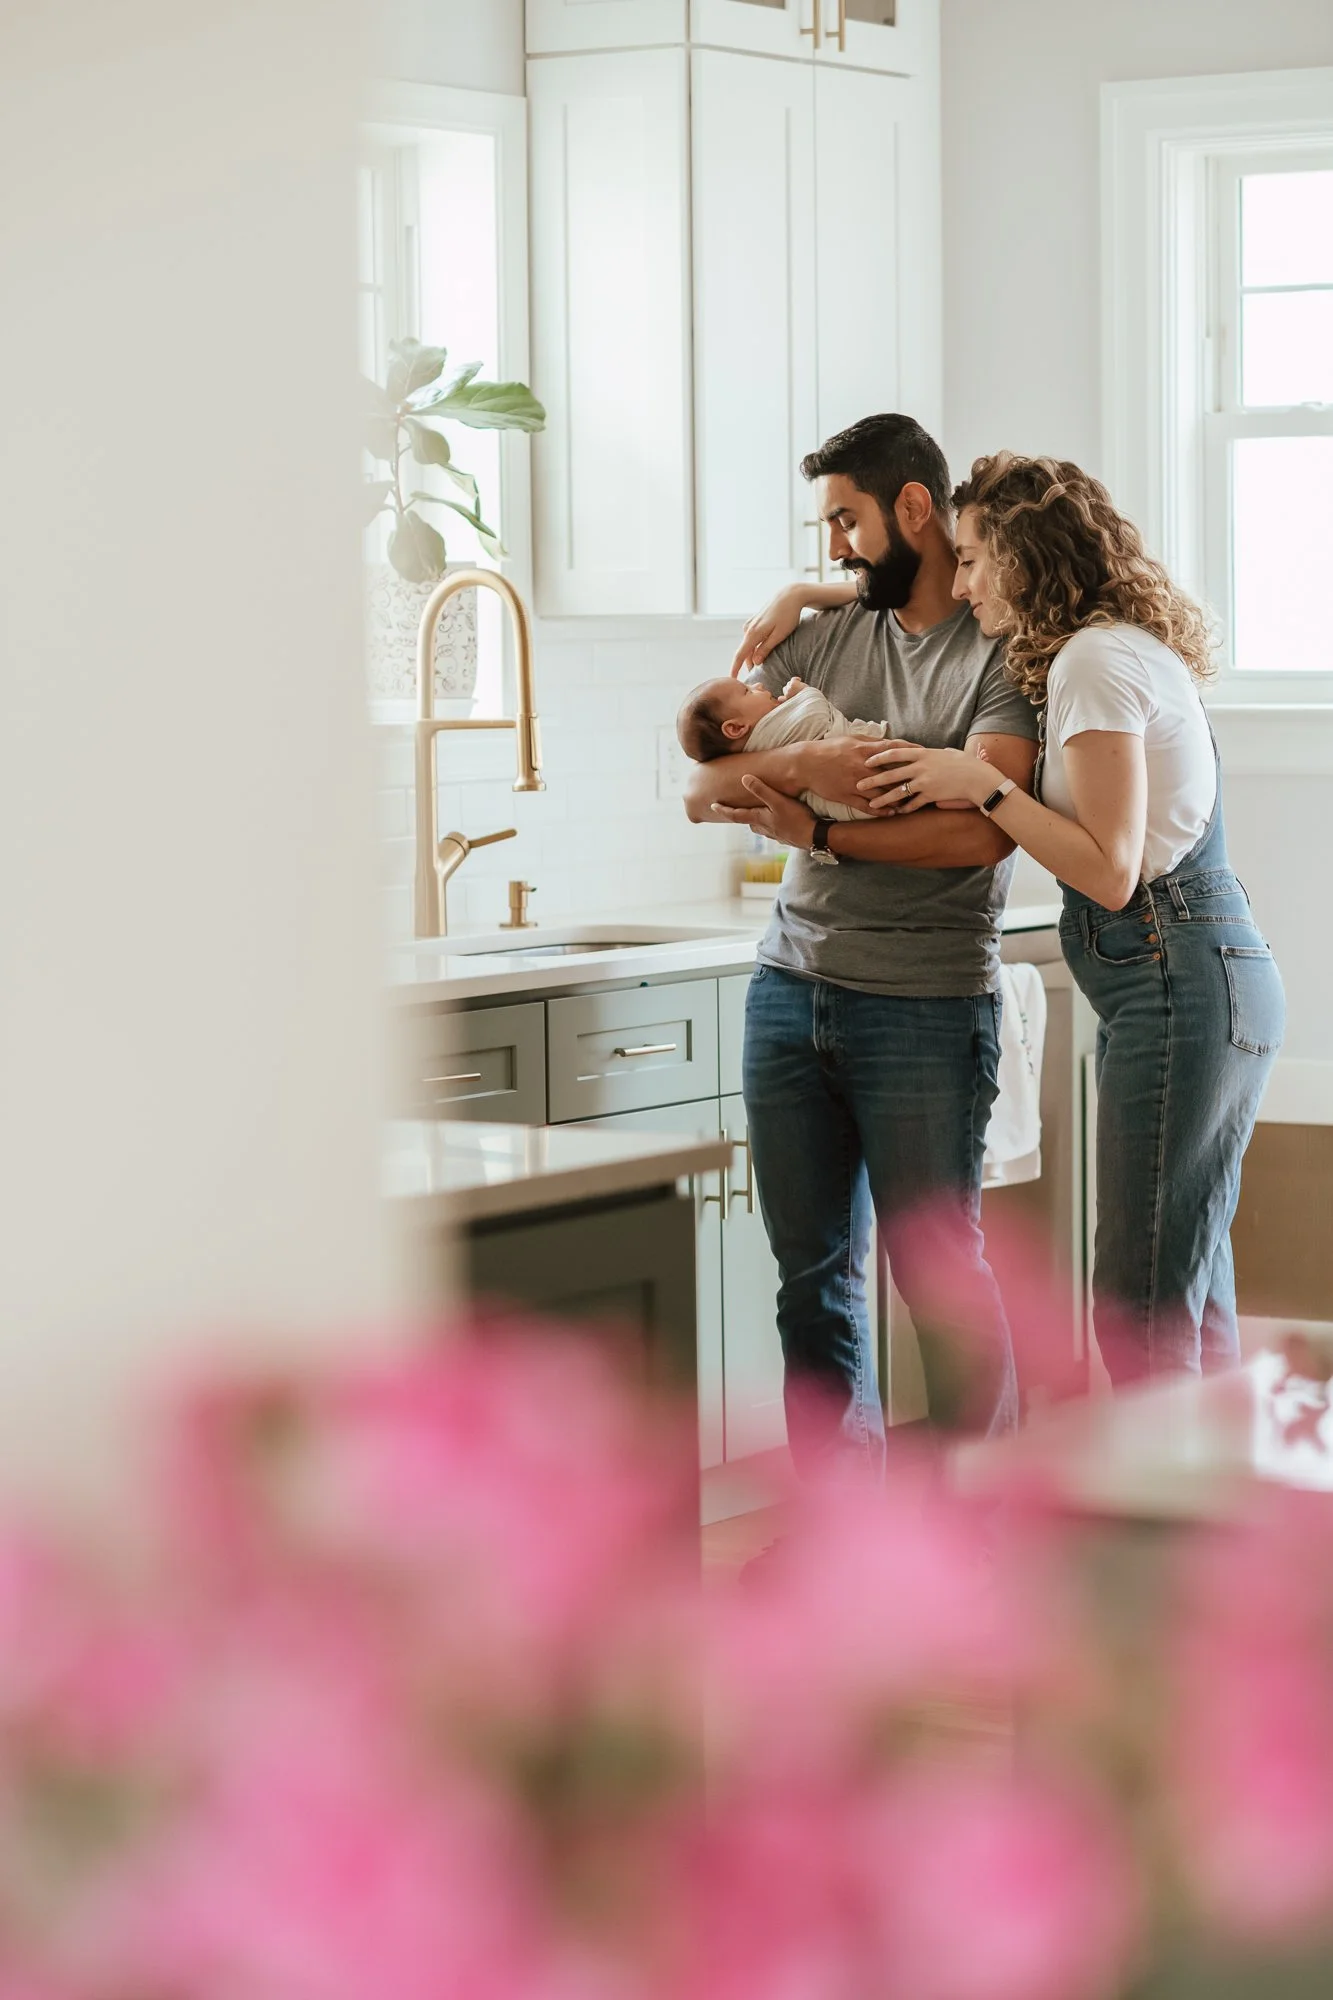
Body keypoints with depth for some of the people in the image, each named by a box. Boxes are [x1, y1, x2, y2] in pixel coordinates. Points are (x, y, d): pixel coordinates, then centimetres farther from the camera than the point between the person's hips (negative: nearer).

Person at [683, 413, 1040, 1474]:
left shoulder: (1007, 649, -6)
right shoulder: (821, 636, 12)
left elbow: (984, 828, -19)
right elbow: (701, 785, 7)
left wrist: (817, 832, -12)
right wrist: (794, 766, -15)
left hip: (927, 1008, -6)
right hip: (791, 988, 6)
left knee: (938, 1273, 1)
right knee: (813, 1273, 10)